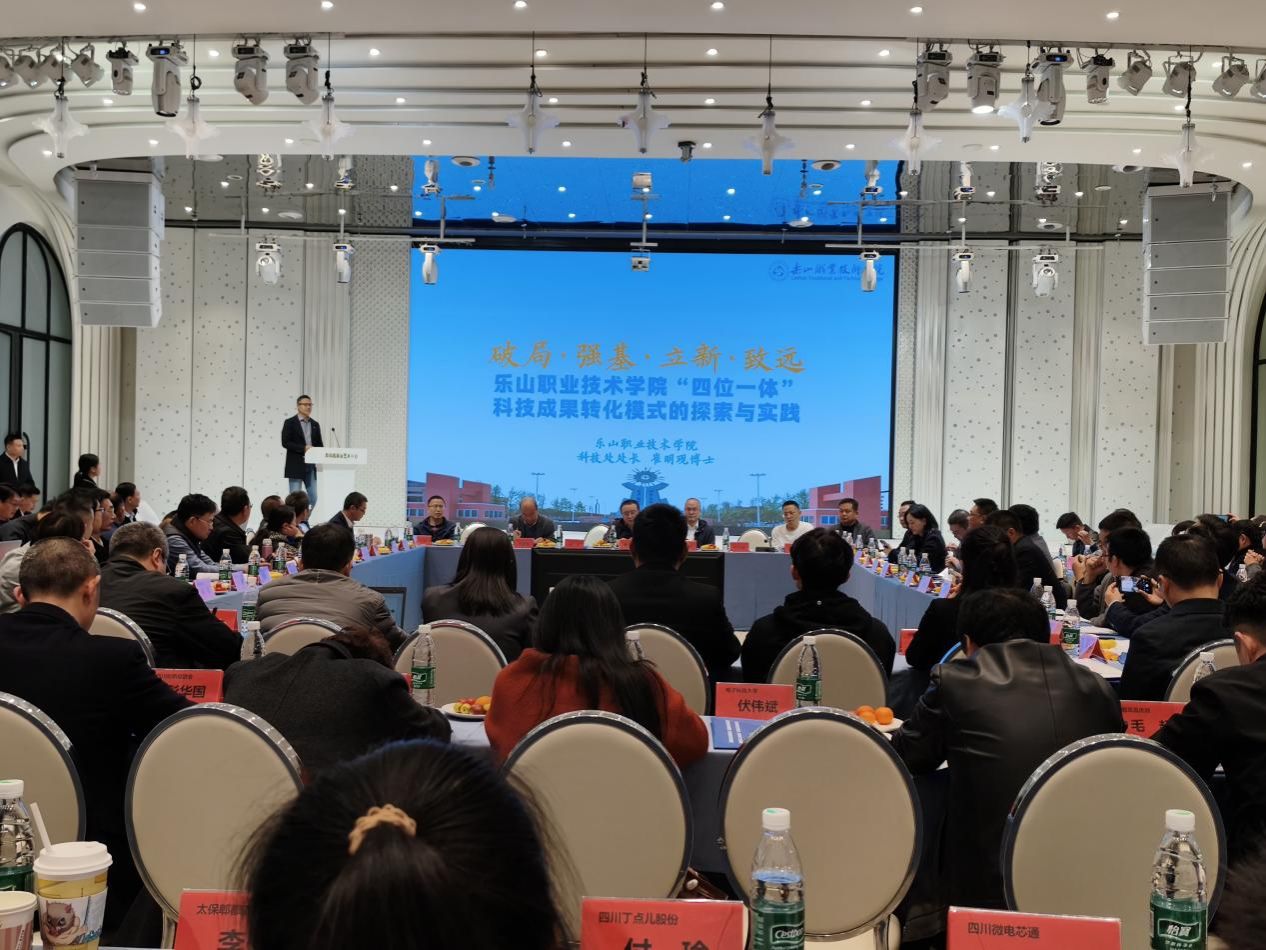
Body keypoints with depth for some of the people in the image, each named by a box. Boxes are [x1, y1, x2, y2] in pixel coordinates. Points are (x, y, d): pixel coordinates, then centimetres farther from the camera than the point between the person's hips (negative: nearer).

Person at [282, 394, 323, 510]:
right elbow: (285, 443, -11)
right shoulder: (290, 423, -2)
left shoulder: (315, 424, 13)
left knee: (313, 498, 3)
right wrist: (304, 448, -19)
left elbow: (319, 444, 16)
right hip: (295, 466, -5)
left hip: (311, 465, 5)